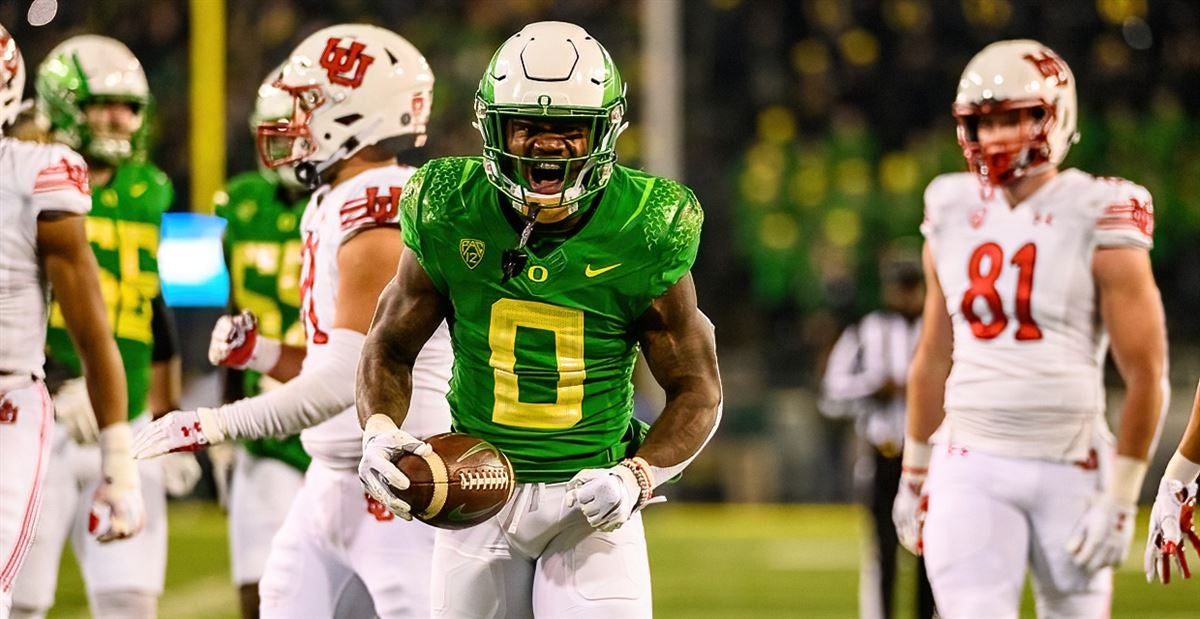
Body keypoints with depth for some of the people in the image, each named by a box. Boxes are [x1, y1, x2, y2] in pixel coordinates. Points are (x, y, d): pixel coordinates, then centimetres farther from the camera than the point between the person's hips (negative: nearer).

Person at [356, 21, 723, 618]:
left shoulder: (644, 237, -11)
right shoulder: (451, 218, -8)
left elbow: (697, 391, -1)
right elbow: (390, 348, 8)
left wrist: (637, 479, -17)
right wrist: (380, 430, -12)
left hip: (590, 497, -2)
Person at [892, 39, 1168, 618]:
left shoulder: (1097, 222, -6)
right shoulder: (954, 216, 8)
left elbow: (1146, 375, -7)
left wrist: (1121, 499, -10)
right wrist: (914, 471, 22)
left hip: (1069, 467, -2)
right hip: (972, 469, 2)